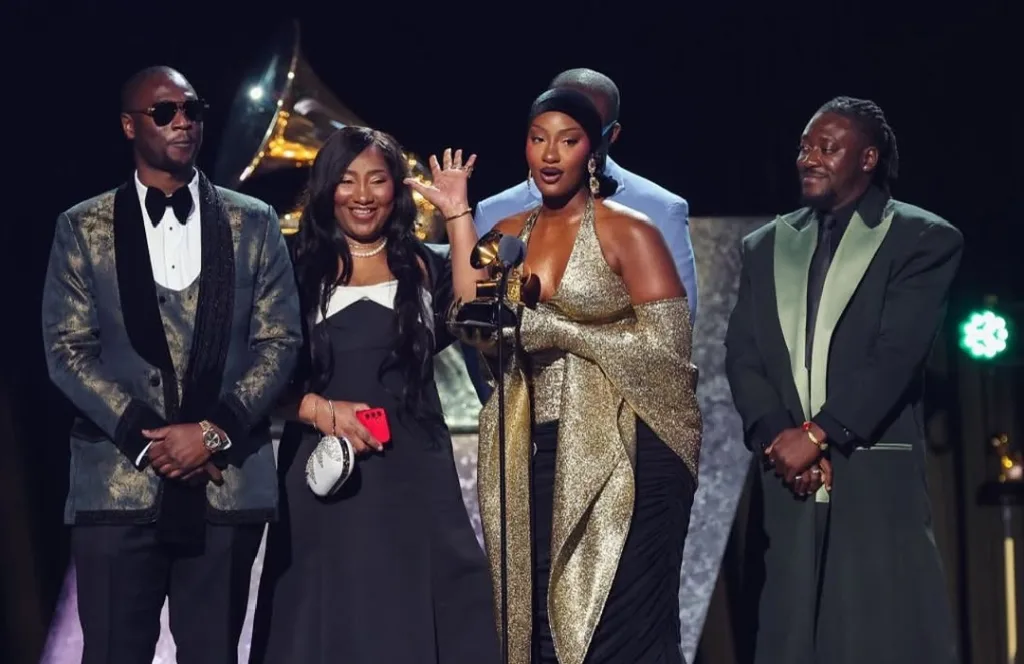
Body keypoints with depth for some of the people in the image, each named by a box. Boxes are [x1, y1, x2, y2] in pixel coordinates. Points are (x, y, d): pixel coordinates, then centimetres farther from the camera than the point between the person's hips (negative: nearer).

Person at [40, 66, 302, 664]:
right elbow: (68, 348, 1)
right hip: (119, 484, -1)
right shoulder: (83, 228, 7)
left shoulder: (254, 223, 10)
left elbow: (280, 340, 4)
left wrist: (214, 431, -9)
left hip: (227, 482, 1)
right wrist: (144, 437, -10)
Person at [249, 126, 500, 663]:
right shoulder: (298, 271, 5)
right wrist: (320, 409, -13)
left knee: (413, 616, 1)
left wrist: (457, 215, -7)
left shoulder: (421, 267, 10)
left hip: (413, 476, 1)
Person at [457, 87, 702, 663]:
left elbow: (667, 343, -12)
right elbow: (482, 340, 6)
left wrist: (550, 327, -13)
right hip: (537, 456, 5)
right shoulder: (509, 235, 13)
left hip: (623, 454, -5)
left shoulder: (628, 231, -4)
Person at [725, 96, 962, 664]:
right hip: (791, 477, 4)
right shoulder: (766, 246, 18)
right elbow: (743, 357, 9)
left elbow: (897, 354, -9)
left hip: (878, 480, -4)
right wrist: (778, 438, -8)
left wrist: (816, 434, -14)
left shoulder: (922, 239, 2)